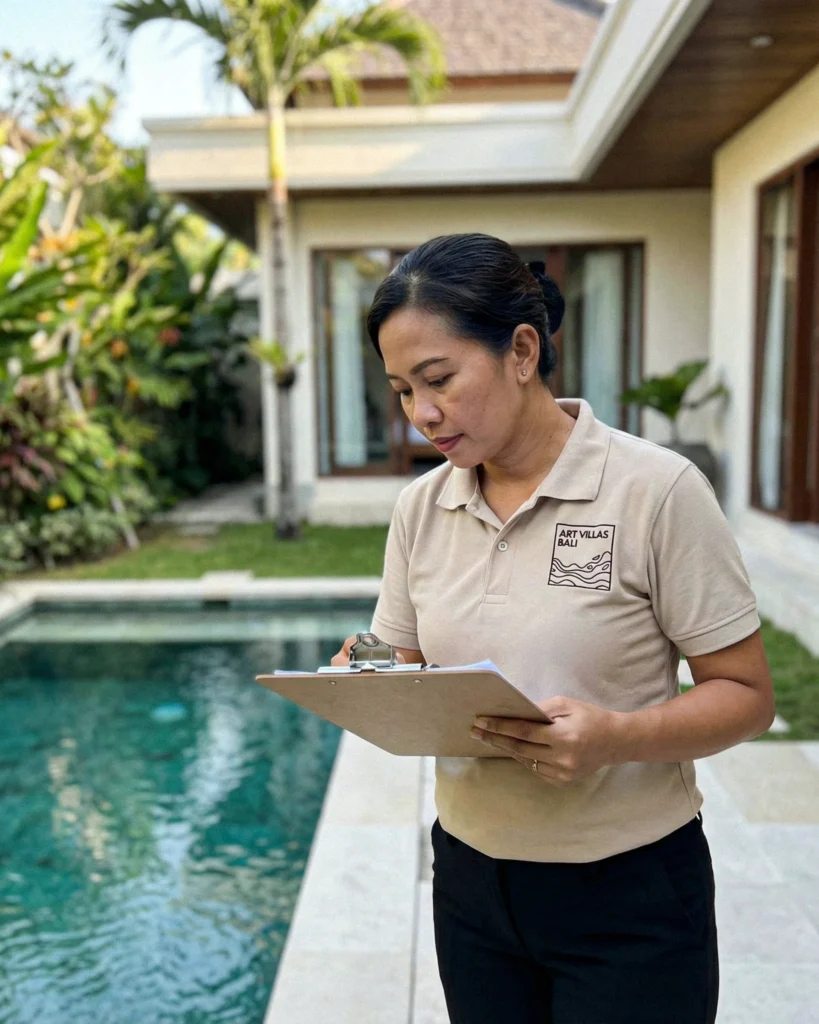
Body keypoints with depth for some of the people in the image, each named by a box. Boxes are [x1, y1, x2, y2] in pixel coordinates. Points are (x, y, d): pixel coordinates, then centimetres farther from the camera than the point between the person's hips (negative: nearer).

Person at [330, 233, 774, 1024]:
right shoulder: (420, 508, 0)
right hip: (471, 880, 4)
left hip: (629, 897, -4)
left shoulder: (657, 490, -15)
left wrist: (617, 738, -28)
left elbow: (747, 695, -11)